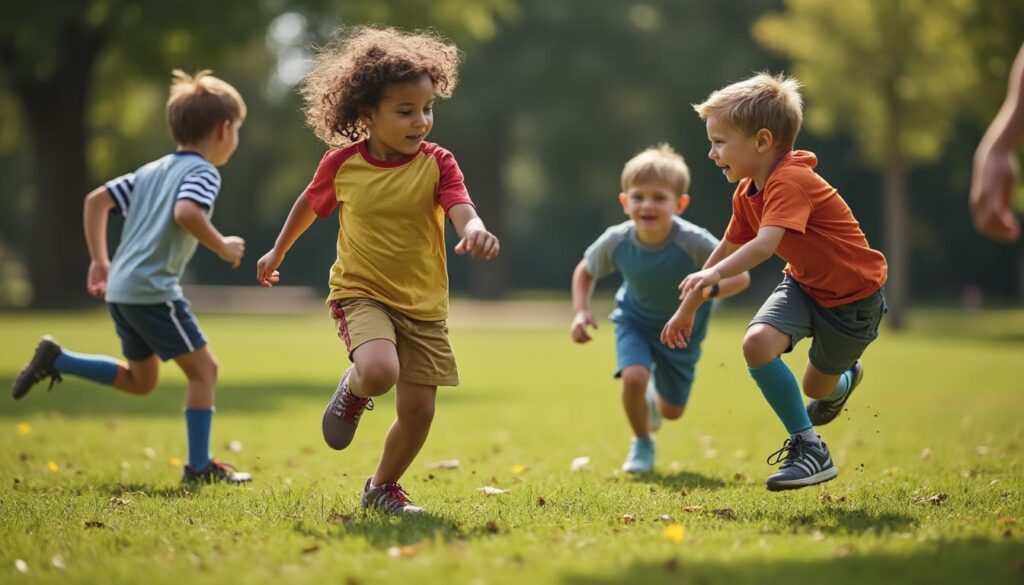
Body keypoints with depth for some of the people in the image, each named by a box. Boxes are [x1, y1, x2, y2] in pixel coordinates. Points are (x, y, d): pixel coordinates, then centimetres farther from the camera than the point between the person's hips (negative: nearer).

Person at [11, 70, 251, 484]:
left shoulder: (152, 171, 19)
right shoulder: (203, 173, -7)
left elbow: (96, 199, 16)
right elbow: (186, 213, -28)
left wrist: (99, 260, 18)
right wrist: (222, 247, -14)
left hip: (121, 290, 9)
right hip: (154, 291, -9)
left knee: (140, 380, 22)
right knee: (203, 368, -1)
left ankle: (55, 359, 16)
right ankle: (199, 466, -1)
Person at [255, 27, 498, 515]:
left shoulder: (437, 164, -9)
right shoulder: (341, 164, -7)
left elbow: (463, 212, -25)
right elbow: (310, 203, 13)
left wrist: (476, 232, -49)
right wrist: (278, 252, 26)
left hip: (423, 304, 2)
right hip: (361, 292, -2)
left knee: (418, 409, 2)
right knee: (380, 371, -31)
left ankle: (382, 486, 30)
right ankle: (353, 390, 8)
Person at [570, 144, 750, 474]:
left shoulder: (693, 242, -34)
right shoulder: (616, 242, -26)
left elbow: (740, 276, -27)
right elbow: (585, 271, -5)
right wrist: (581, 312, -19)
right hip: (635, 322, 0)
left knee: (672, 411, 14)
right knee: (633, 376, -29)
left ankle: (653, 398, 55)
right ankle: (642, 444, 1)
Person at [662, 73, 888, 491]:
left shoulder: (789, 182, -29)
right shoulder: (747, 193, -2)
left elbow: (765, 245, -44)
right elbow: (728, 249, 12)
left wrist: (715, 274, -60)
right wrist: (687, 308, 16)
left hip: (853, 296, -7)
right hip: (804, 284, 7)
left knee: (816, 388, 4)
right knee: (757, 341, -19)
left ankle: (844, 379, 40)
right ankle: (806, 445, -6)